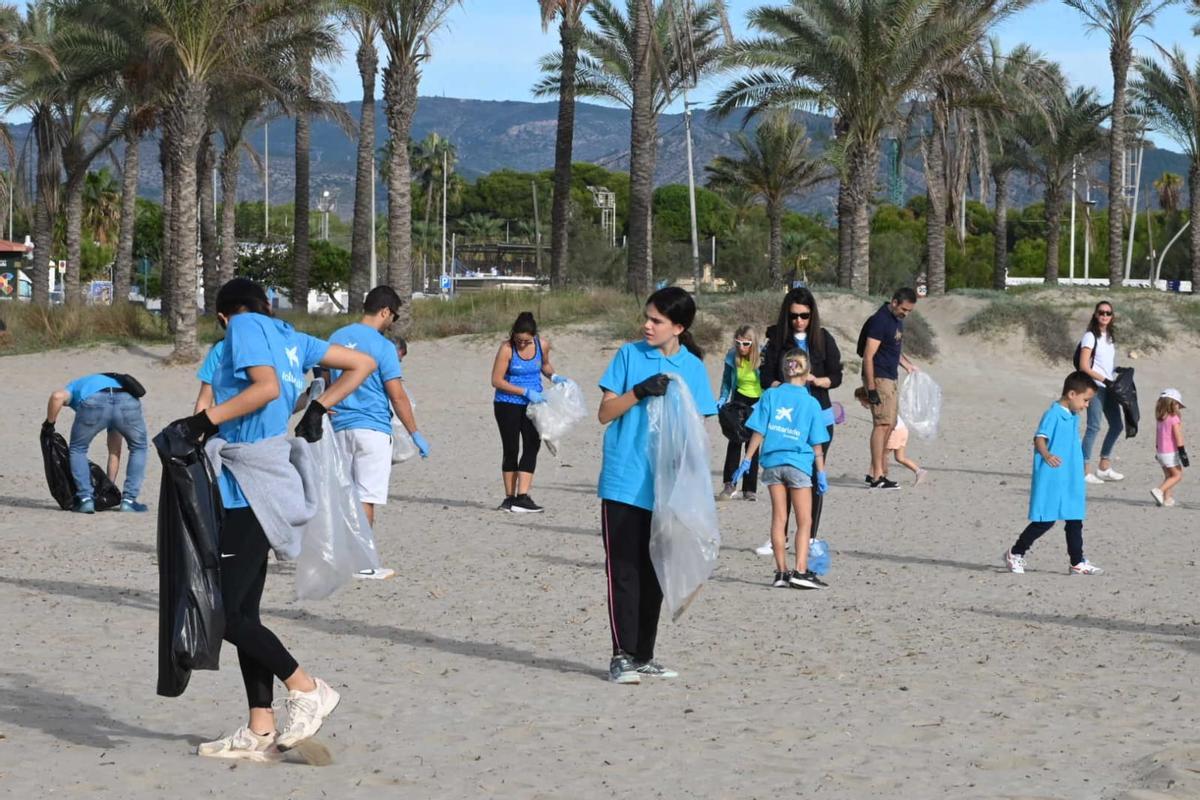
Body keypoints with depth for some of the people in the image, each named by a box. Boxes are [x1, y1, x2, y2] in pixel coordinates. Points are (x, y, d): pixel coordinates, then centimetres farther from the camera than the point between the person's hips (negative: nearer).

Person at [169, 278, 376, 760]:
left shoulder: (243, 326, -5)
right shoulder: (287, 337, 17)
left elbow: (266, 387, -22)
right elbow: (361, 364, 18)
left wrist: (205, 420, -18)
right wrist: (317, 409, 16)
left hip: (248, 491, -9)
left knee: (224, 613, -6)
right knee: (242, 611, 11)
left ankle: (306, 689, 1)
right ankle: (260, 733, 13)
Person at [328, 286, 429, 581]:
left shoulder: (336, 338, 9)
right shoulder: (382, 346, -11)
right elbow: (397, 396, -12)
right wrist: (415, 434, -5)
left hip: (339, 426, 6)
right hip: (372, 428, -6)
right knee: (367, 497, -3)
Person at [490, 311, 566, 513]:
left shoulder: (543, 344, -4)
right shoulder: (506, 349, -15)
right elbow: (497, 380, -14)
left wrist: (553, 376, -4)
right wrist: (526, 392, -18)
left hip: (533, 404, 3)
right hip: (508, 405, -3)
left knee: (532, 446, -9)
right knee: (511, 450, 2)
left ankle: (522, 497, -13)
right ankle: (510, 497, 12)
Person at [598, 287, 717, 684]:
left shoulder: (693, 367, 7)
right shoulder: (629, 355, 2)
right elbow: (605, 412, 1)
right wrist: (639, 392, -16)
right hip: (624, 483, -3)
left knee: (655, 573, 9)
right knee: (624, 570, -5)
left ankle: (643, 656, 18)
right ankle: (622, 656, -1)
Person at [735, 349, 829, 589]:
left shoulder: (771, 395, 1)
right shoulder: (811, 403, -2)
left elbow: (759, 432, -2)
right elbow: (816, 443, -2)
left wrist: (748, 459, 4)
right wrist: (821, 473, 3)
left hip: (772, 461, 2)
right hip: (799, 463, -2)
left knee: (779, 518, 9)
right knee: (804, 521, 4)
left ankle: (781, 572, 9)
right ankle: (801, 570, -8)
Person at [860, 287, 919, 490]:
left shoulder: (897, 320, 13)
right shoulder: (880, 321, -17)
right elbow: (868, 356, -19)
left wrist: (907, 364, 13)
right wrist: (871, 388, -23)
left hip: (892, 379, 10)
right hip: (878, 378, -10)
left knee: (889, 426, 11)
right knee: (882, 424, -13)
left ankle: (875, 472, 17)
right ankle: (878, 476, -15)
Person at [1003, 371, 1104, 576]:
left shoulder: (1073, 418, 15)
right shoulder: (1053, 414, -12)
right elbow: (1040, 438, -23)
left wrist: (1080, 484, 30)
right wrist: (1046, 455, -44)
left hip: (1071, 482, 9)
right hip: (1051, 481, -9)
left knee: (1075, 521, 7)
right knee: (1045, 521, -4)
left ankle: (1077, 563, 12)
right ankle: (1015, 554, 10)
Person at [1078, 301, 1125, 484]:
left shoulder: (1110, 337, 15)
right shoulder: (1090, 337, -8)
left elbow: (1111, 365, 15)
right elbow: (1084, 366, -14)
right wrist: (1104, 379, -17)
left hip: (1109, 387, 8)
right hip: (1095, 386, -8)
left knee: (1117, 425, 12)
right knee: (1094, 427, -10)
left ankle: (1104, 468, 23)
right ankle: (1085, 470, -6)